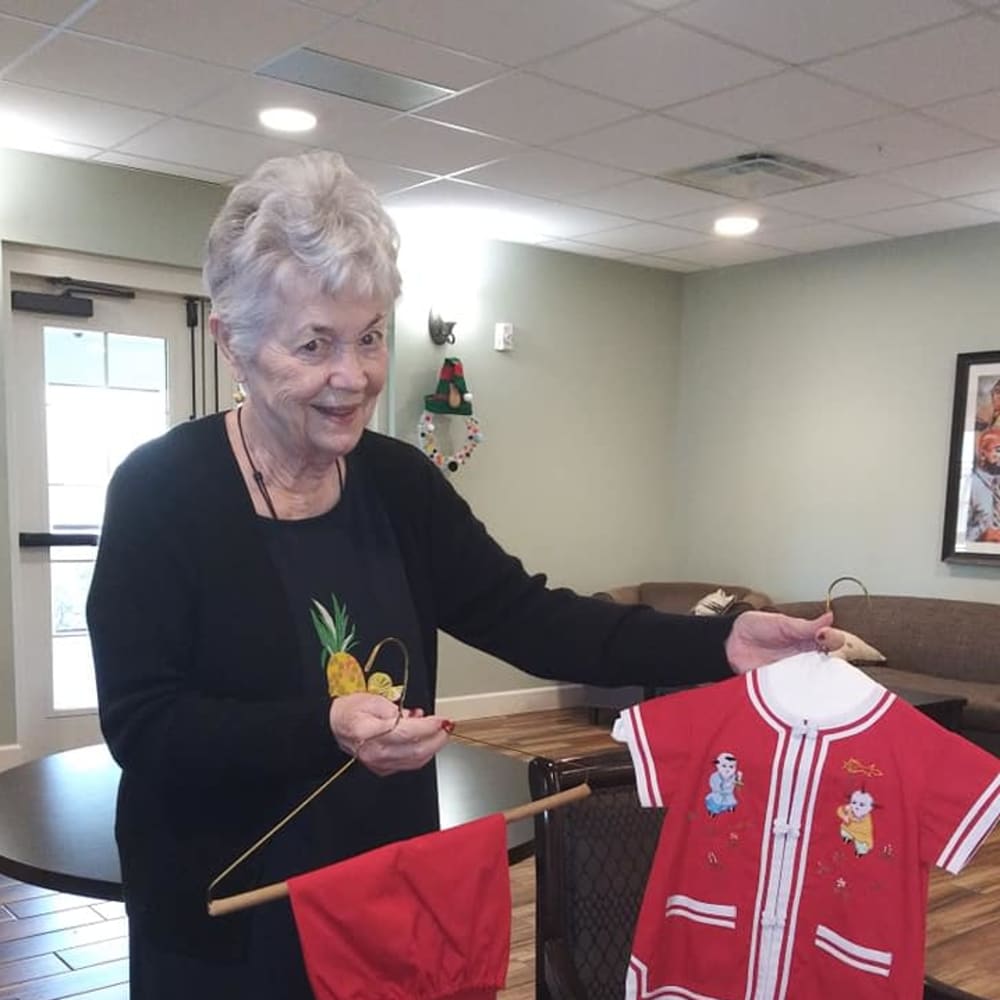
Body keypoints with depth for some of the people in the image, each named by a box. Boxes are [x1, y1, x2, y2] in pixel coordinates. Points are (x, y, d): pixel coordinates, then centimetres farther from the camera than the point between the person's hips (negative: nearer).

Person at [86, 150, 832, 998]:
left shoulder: (399, 482, -3)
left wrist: (715, 645, -17)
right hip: (222, 914, -4)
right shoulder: (159, 491, -16)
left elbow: (526, 616, -7)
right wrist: (327, 729, -33)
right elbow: (141, 723, -19)